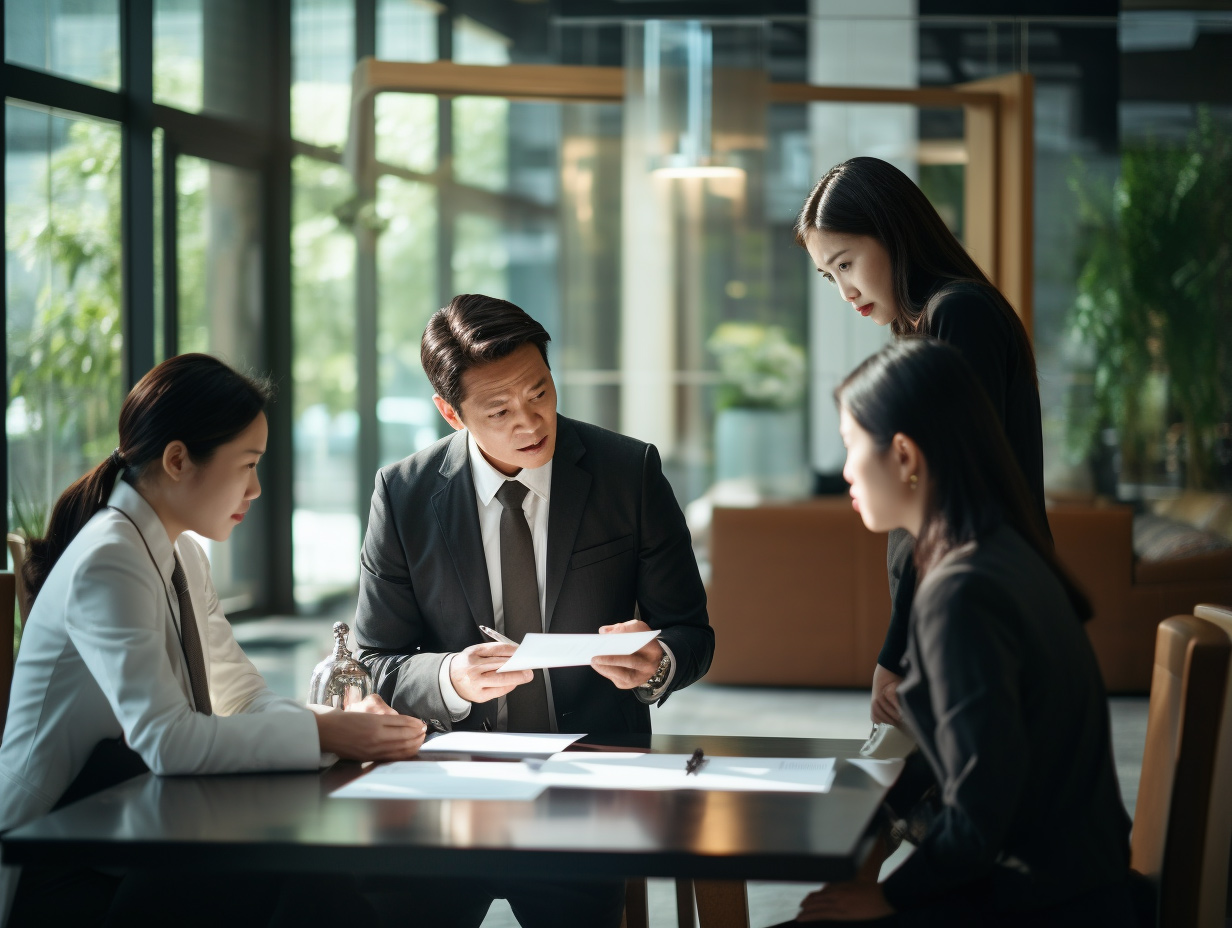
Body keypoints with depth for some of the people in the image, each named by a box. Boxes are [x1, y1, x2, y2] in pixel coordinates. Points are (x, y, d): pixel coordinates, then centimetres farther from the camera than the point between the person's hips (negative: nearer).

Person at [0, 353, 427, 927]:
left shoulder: (182, 555, 12)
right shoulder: (108, 565, -19)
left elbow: (244, 697, 13)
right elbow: (167, 740, -29)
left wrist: (344, 719, -7)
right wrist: (325, 733, -24)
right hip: (59, 880, -9)